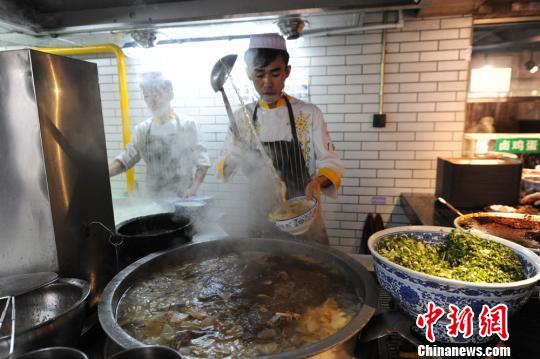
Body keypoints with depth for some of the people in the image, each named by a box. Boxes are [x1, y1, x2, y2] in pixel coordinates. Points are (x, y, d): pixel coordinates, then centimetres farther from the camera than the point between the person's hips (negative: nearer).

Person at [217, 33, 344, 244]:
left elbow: (331, 163, -7)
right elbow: (226, 167, 3)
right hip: (260, 221, 2)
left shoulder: (309, 114, -7)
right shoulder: (241, 117, -1)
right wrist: (231, 161, -19)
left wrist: (318, 181, -28)